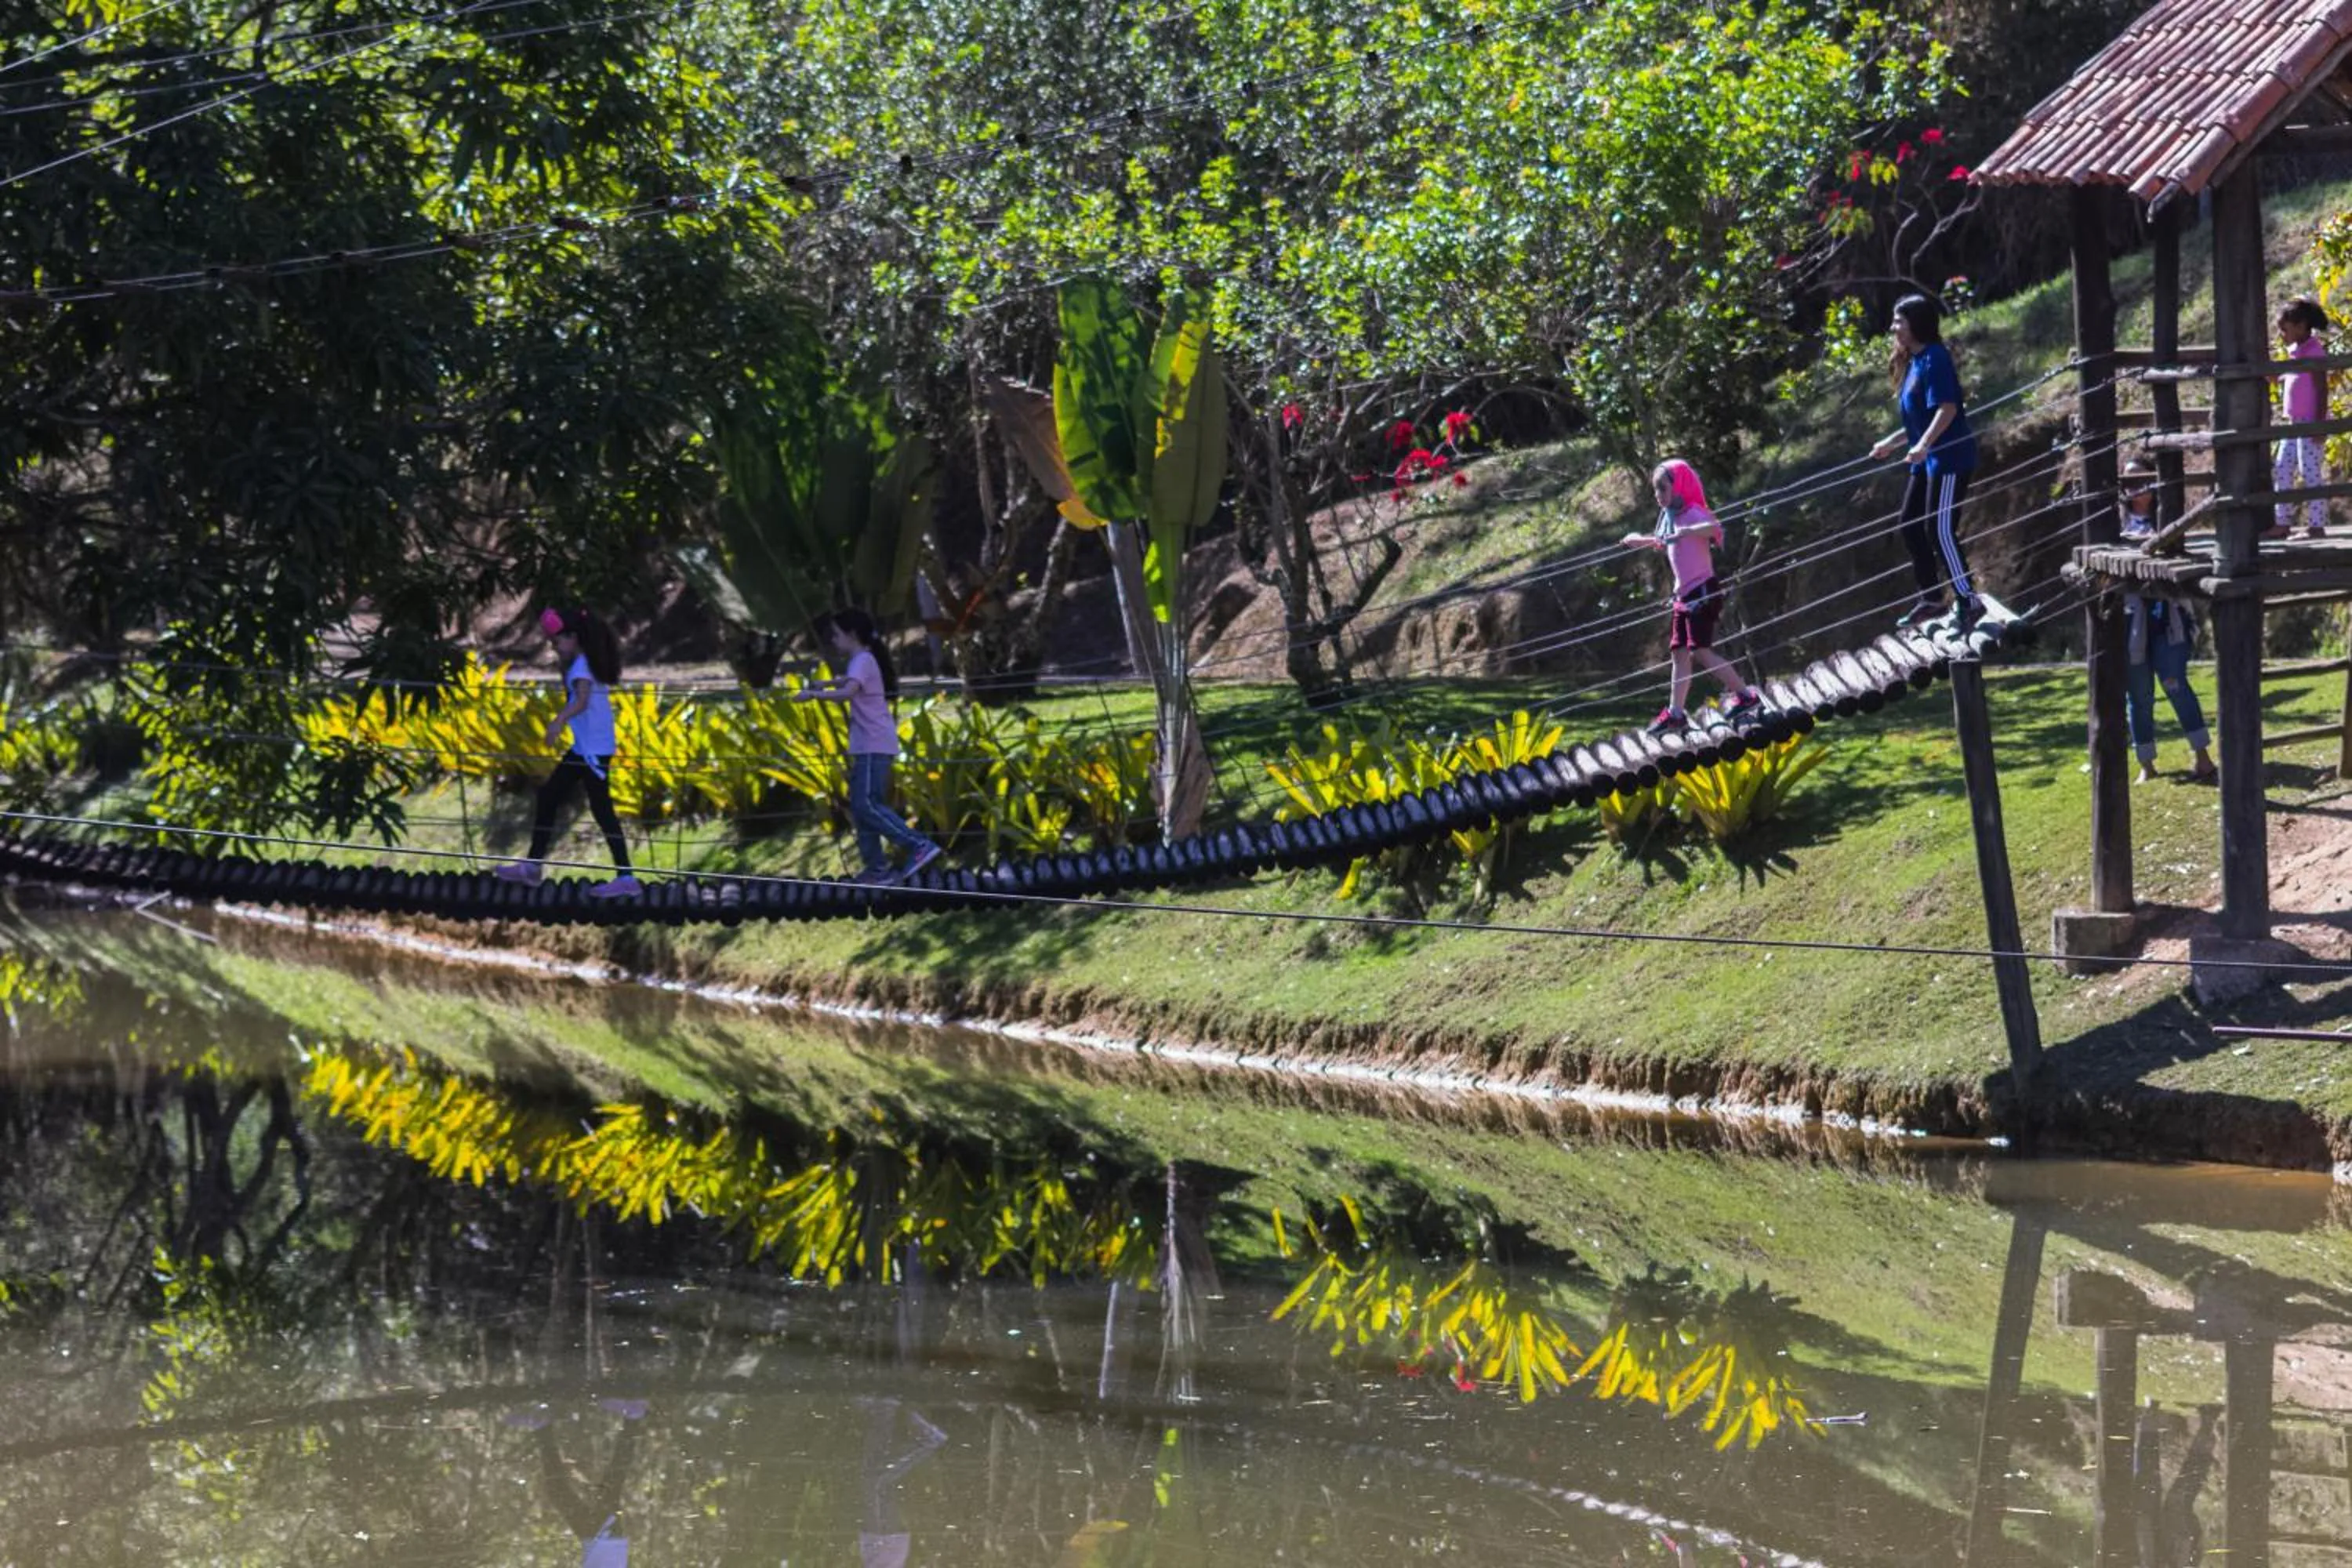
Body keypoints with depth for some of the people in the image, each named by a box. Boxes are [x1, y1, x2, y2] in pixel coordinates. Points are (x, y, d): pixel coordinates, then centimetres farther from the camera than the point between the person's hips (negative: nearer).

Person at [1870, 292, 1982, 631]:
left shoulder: (1934, 358, -14)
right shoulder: (1913, 362, 14)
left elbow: (1947, 408, -24)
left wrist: (1924, 444, -33)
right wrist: (1891, 444, 27)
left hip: (1949, 457, -10)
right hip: (1927, 460, 10)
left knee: (1940, 530, -12)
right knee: (1911, 526, 13)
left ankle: (1968, 601, -6)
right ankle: (1931, 598, 22)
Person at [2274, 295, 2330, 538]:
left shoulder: (2314, 352, -13)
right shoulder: (2294, 352, 12)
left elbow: (2322, 390, -17)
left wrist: (2319, 423, -20)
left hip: (2310, 424, -9)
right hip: (2293, 424, 9)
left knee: (2310, 473, -7)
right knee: (2281, 471, 8)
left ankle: (2316, 525, -4)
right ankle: (2283, 523, 12)